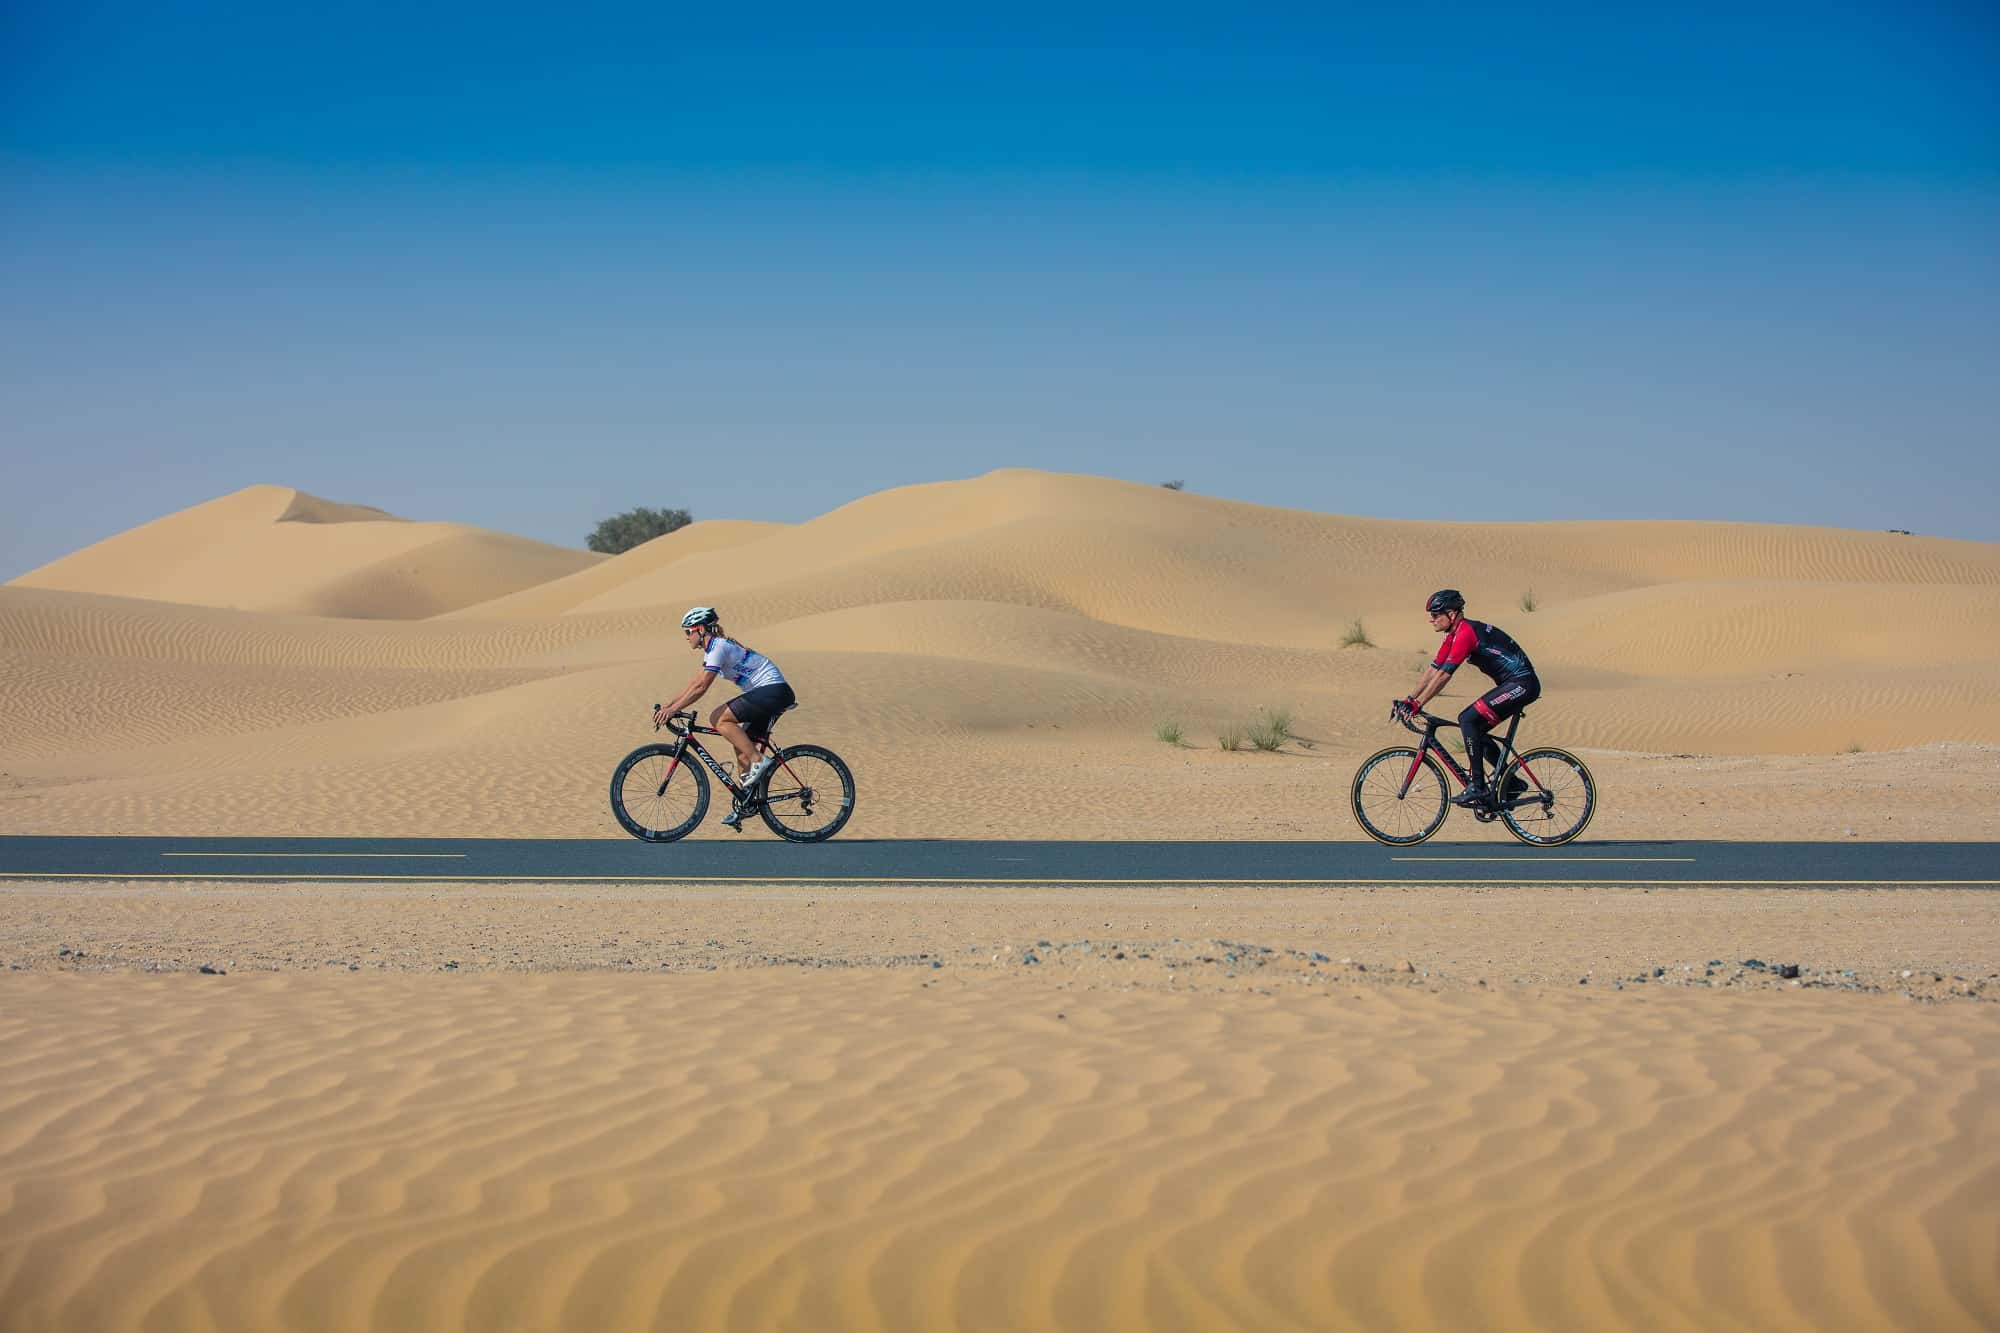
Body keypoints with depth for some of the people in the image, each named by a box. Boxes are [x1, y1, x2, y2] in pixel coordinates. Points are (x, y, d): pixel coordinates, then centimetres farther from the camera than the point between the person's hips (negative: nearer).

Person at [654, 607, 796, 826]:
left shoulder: (718, 647, -15)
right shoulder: (713, 648, 17)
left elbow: (701, 687, -22)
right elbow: (695, 683, 21)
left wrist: (672, 709, -19)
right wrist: (668, 705, 14)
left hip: (773, 691, -10)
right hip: (767, 693, 10)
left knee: (719, 718, -18)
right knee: (741, 747, 10)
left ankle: (758, 761, -15)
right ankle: (742, 807, 15)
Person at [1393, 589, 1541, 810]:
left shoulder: (1466, 633, -19)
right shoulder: (1453, 636, 12)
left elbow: (1443, 676, -22)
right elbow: (1433, 670, 15)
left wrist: (1417, 704, -21)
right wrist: (1408, 700, 9)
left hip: (1522, 684, -10)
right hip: (1511, 685, 10)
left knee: (1468, 720, -18)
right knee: (1475, 730, 10)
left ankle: (1478, 787, -17)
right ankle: (1512, 784, 19)